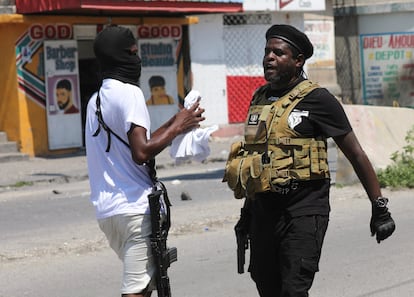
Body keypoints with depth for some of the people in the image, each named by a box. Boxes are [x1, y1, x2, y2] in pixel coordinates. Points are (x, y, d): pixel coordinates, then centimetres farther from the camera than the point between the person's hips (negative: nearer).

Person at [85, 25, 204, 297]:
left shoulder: (96, 100, 17)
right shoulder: (129, 92, -10)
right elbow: (141, 152, -20)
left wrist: (174, 124, 18)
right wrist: (177, 127, -7)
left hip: (107, 210, 9)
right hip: (134, 207, -9)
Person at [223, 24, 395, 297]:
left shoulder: (317, 100, -6)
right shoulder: (259, 98, 13)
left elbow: (356, 154, -3)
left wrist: (380, 208, -4)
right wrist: (248, 208, 28)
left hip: (303, 212, -6)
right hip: (264, 210, 7)